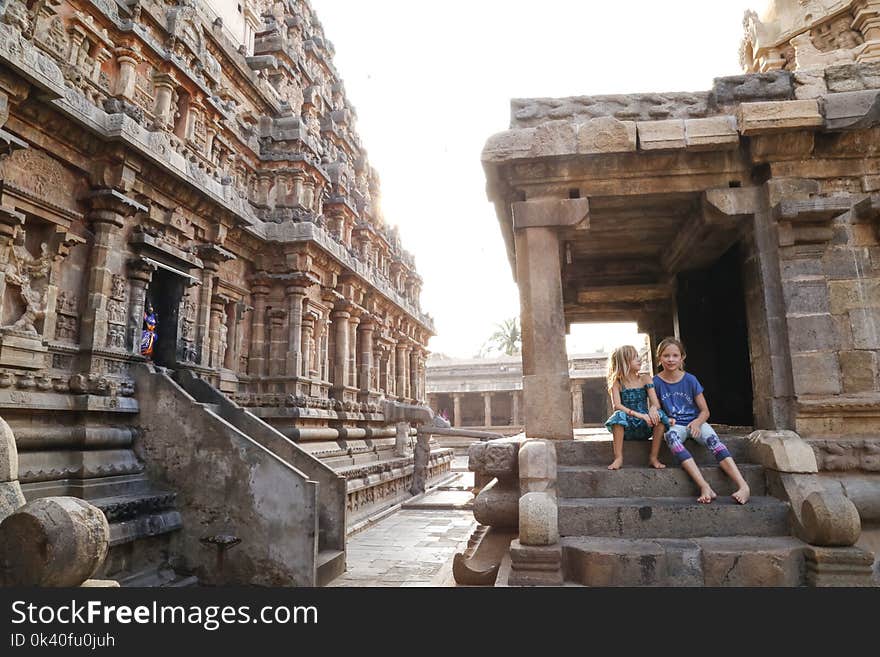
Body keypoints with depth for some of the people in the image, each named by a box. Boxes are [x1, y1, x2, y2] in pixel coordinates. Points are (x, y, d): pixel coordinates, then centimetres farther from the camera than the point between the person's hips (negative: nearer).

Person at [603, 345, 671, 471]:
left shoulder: (645, 379, 5)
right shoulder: (617, 383, 0)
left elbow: (656, 404, -4)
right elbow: (616, 406, -14)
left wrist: (653, 408, -29)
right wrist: (639, 415, -28)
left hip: (644, 428, 2)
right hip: (625, 429, -2)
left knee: (659, 414, -25)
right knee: (619, 414, -32)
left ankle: (654, 457, -16)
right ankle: (618, 457, -26)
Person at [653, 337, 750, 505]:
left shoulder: (690, 380, 1)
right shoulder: (656, 382, 1)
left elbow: (705, 411, 4)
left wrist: (697, 422, -17)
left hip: (694, 422, 1)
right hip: (674, 425, -1)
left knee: (712, 438, -32)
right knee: (671, 436, -37)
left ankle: (743, 486, -44)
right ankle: (705, 487, -49)